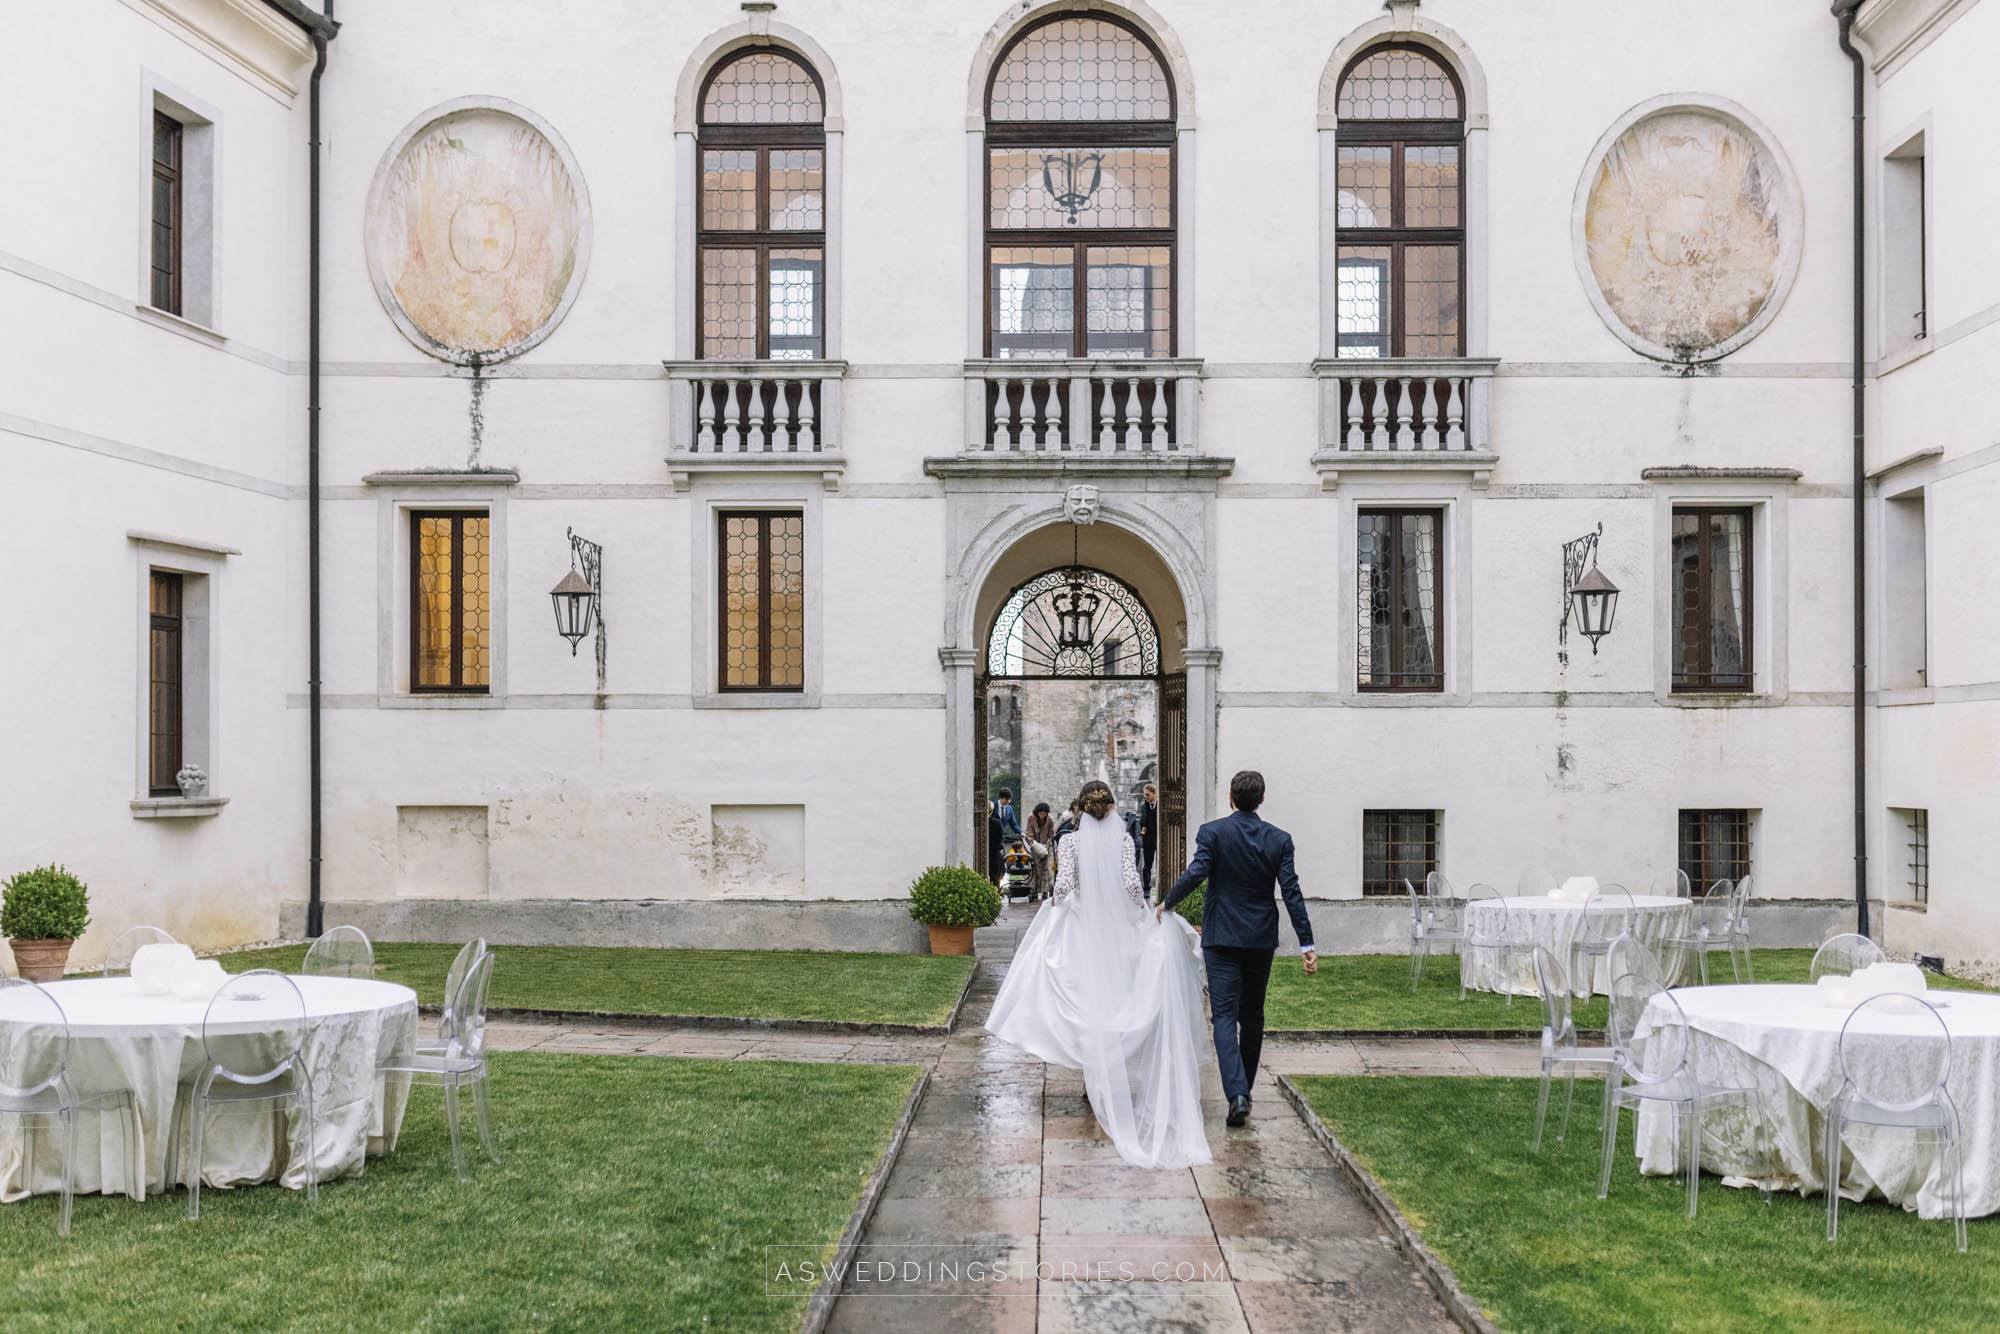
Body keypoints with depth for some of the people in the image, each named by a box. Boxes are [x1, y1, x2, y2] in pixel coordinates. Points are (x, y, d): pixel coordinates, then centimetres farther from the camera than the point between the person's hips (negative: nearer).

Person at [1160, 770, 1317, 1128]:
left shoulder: (1213, 832, -8)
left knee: (1225, 1015, -4)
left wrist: (1165, 904, -3)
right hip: (1261, 938, 3)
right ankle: (1245, 1088, 29)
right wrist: (1306, 943, -4)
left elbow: (1195, 873, -18)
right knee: (1253, 1016, 17)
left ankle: (1237, 1093, -19)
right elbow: (1291, 892, -5)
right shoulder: (1279, 839, 0)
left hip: (1221, 937, -3)